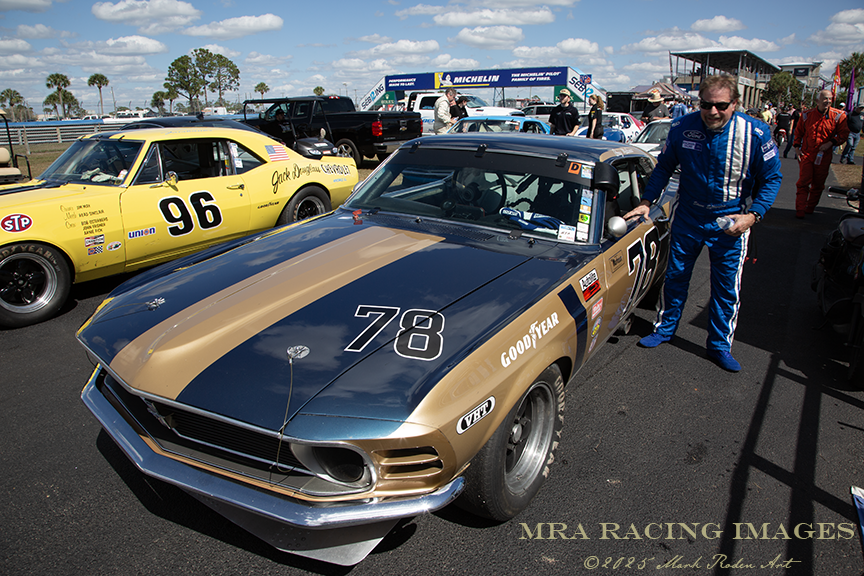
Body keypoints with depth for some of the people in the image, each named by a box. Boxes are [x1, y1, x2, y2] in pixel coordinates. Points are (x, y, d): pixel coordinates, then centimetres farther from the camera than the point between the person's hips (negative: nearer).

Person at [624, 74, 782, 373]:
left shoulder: (755, 134, -16)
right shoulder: (682, 127, -11)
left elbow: (772, 178, -6)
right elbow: (664, 166, 4)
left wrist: (752, 215, -18)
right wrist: (646, 201, -3)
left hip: (730, 224, -1)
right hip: (687, 218, 2)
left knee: (727, 289, 8)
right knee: (675, 278, 14)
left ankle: (719, 346, 25)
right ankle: (665, 328, 34)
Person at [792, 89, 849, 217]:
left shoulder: (838, 116, -2)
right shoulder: (807, 115, 1)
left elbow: (844, 133, 2)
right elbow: (798, 131, 12)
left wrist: (831, 143, -14)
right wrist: (797, 147, 3)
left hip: (824, 156, 1)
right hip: (806, 154, 0)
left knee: (818, 185, 8)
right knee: (803, 182, -6)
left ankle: (810, 207, 24)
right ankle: (800, 210, -2)